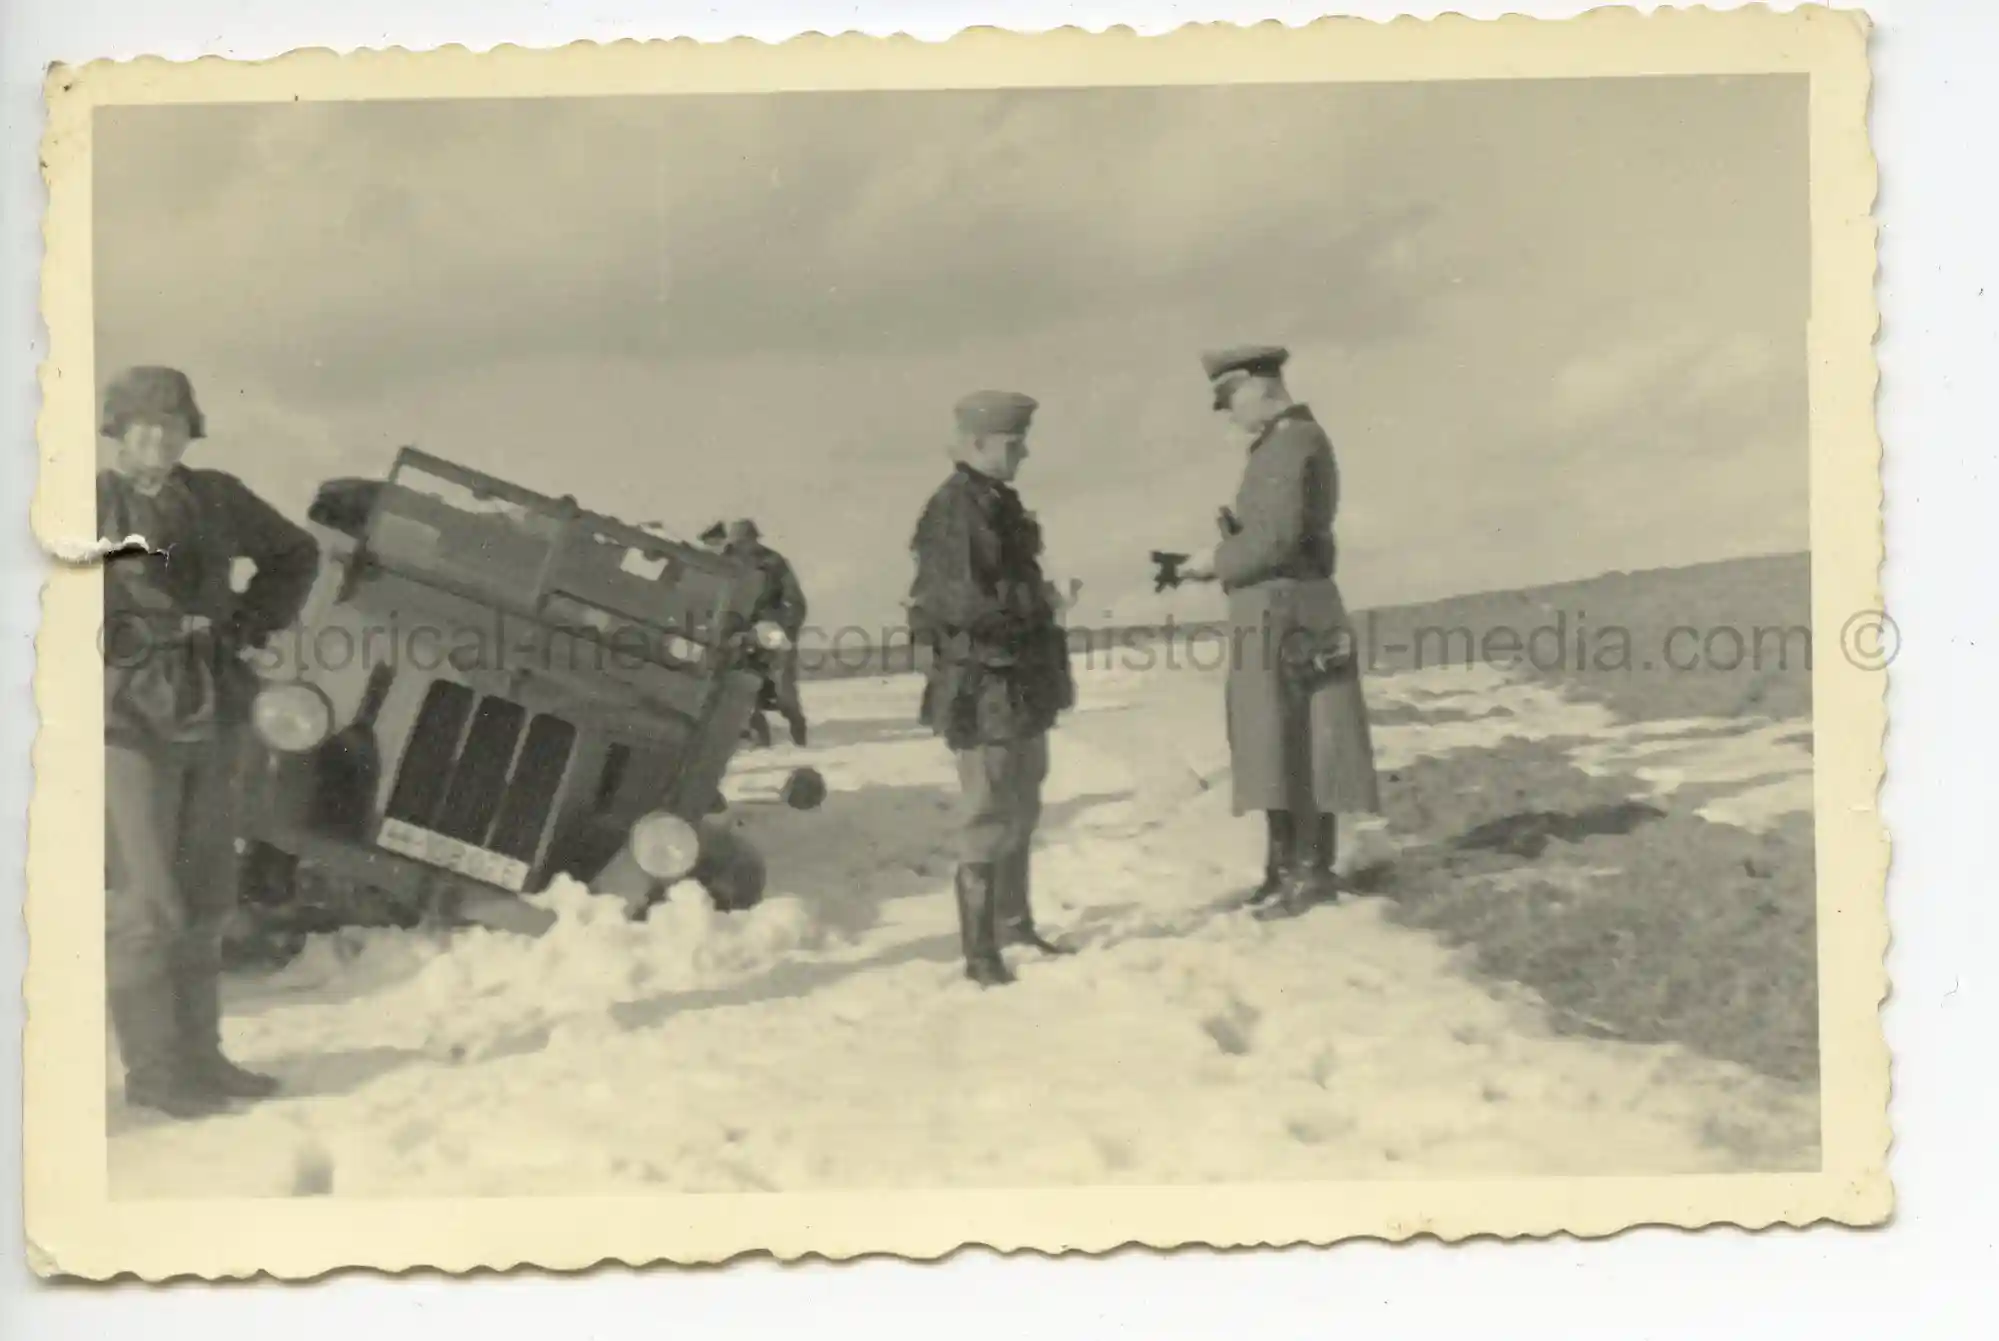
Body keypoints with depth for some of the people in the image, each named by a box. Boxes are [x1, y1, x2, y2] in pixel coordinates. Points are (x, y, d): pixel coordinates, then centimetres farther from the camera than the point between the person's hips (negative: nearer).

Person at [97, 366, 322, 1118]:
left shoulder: (217, 499, 7)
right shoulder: (93, 504, -6)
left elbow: (295, 553, 20)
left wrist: (254, 621, 6)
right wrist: (136, 634, -17)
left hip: (214, 718, 6)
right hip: (132, 723, -6)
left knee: (205, 899, 12)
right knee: (147, 901, -7)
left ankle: (198, 1056, 21)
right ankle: (151, 1069, 1)